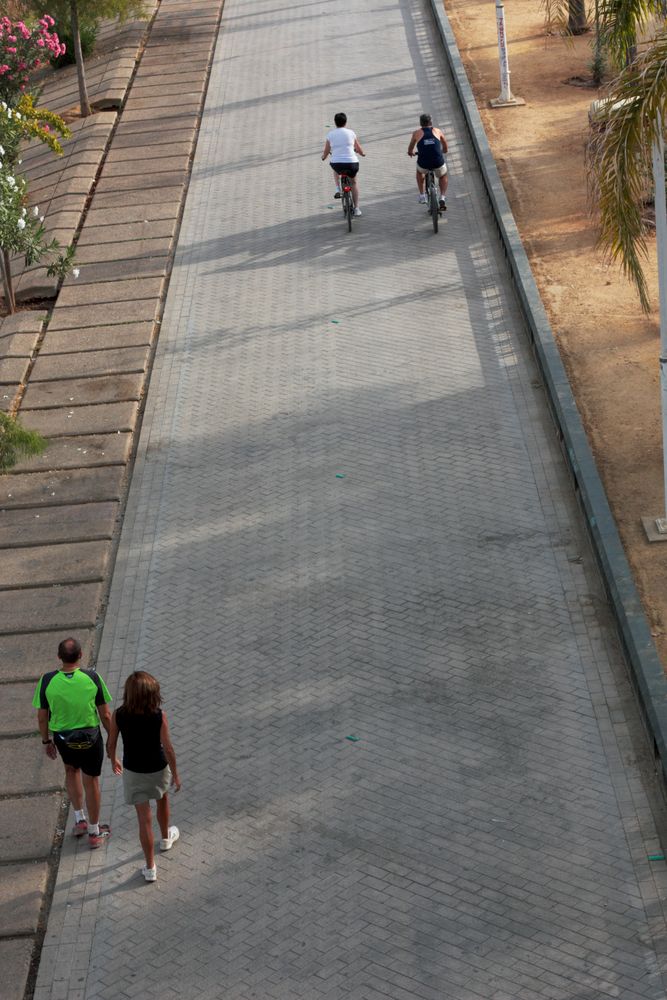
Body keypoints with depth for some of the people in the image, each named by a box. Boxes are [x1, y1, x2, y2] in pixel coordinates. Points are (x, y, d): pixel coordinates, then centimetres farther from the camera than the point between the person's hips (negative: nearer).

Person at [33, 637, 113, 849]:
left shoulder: (47, 681, -18)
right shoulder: (92, 678, -20)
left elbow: (42, 717, -7)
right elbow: (105, 714, -11)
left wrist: (46, 741, 10)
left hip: (62, 738, 1)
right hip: (90, 736, -1)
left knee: (71, 770, 31)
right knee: (91, 781, 15)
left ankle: (80, 819, 31)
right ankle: (94, 833, 29)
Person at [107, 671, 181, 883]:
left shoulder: (119, 715, -19)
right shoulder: (159, 716, -24)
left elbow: (111, 744, -6)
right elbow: (168, 749, -17)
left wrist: (113, 760, 16)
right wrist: (175, 774, -2)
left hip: (132, 771, 0)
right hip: (157, 769, 0)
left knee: (144, 819, 9)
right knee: (162, 799, 32)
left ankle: (150, 868, 17)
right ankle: (166, 838, 57)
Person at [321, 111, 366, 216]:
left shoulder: (330, 134, 3)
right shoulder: (351, 133, 4)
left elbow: (325, 153, 9)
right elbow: (359, 150, 14)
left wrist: (323, 156, 33)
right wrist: (362, 153, 38)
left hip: (337, 165, 0)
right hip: (352, 164, 0)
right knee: (354, 182, 30)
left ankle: (337, 189, 25)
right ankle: (356, 208, 25)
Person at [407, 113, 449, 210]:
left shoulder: (417, 133, 7)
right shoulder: (437, 131, 11)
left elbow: (410, 149, 23)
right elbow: (445, 147, 29)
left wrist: (410, 152, 47)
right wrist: (443, 151, 52)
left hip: (423, 164, 0)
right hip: (438, 163, 0)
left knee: (420, 172, 37)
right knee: (443, 177, 33)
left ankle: (422, 196, 36)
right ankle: (442, 198, 17)